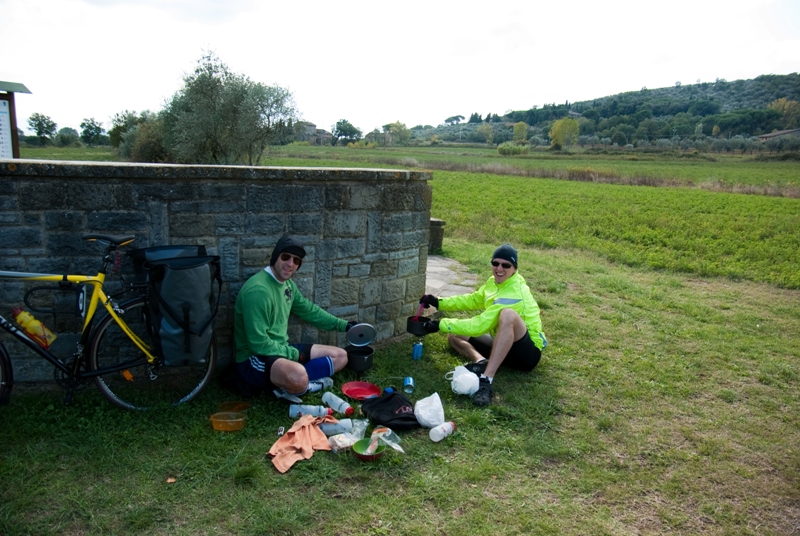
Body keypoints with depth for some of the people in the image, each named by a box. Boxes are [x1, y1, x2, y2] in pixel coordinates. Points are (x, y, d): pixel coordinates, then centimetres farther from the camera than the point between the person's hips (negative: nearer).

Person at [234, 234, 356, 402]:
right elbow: (259, 344, -24)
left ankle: (287, 385, -6)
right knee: (297, 376, -42)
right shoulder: (258, 290, -24)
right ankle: (291, 384, -5)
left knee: (340, 356, 8)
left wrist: (343, 325, 23)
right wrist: (295, 354, -14)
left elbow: (310, 311, 22)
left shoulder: (288, 284, 6)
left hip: (282, 350, 10)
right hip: (255, 358, -10)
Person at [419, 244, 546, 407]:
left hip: (527, 353, -9)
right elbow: (473, 300, 19)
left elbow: (480, 325, -26)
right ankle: (481, 362, -25)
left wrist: (441, 324, -22)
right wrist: (439, 303, 7)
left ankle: (486, 380, -43)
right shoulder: (494, 282, 3)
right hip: (505, 347, 9)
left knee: (507, 314, -39)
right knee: (454, 336, 4)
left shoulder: (514, 294, -24)